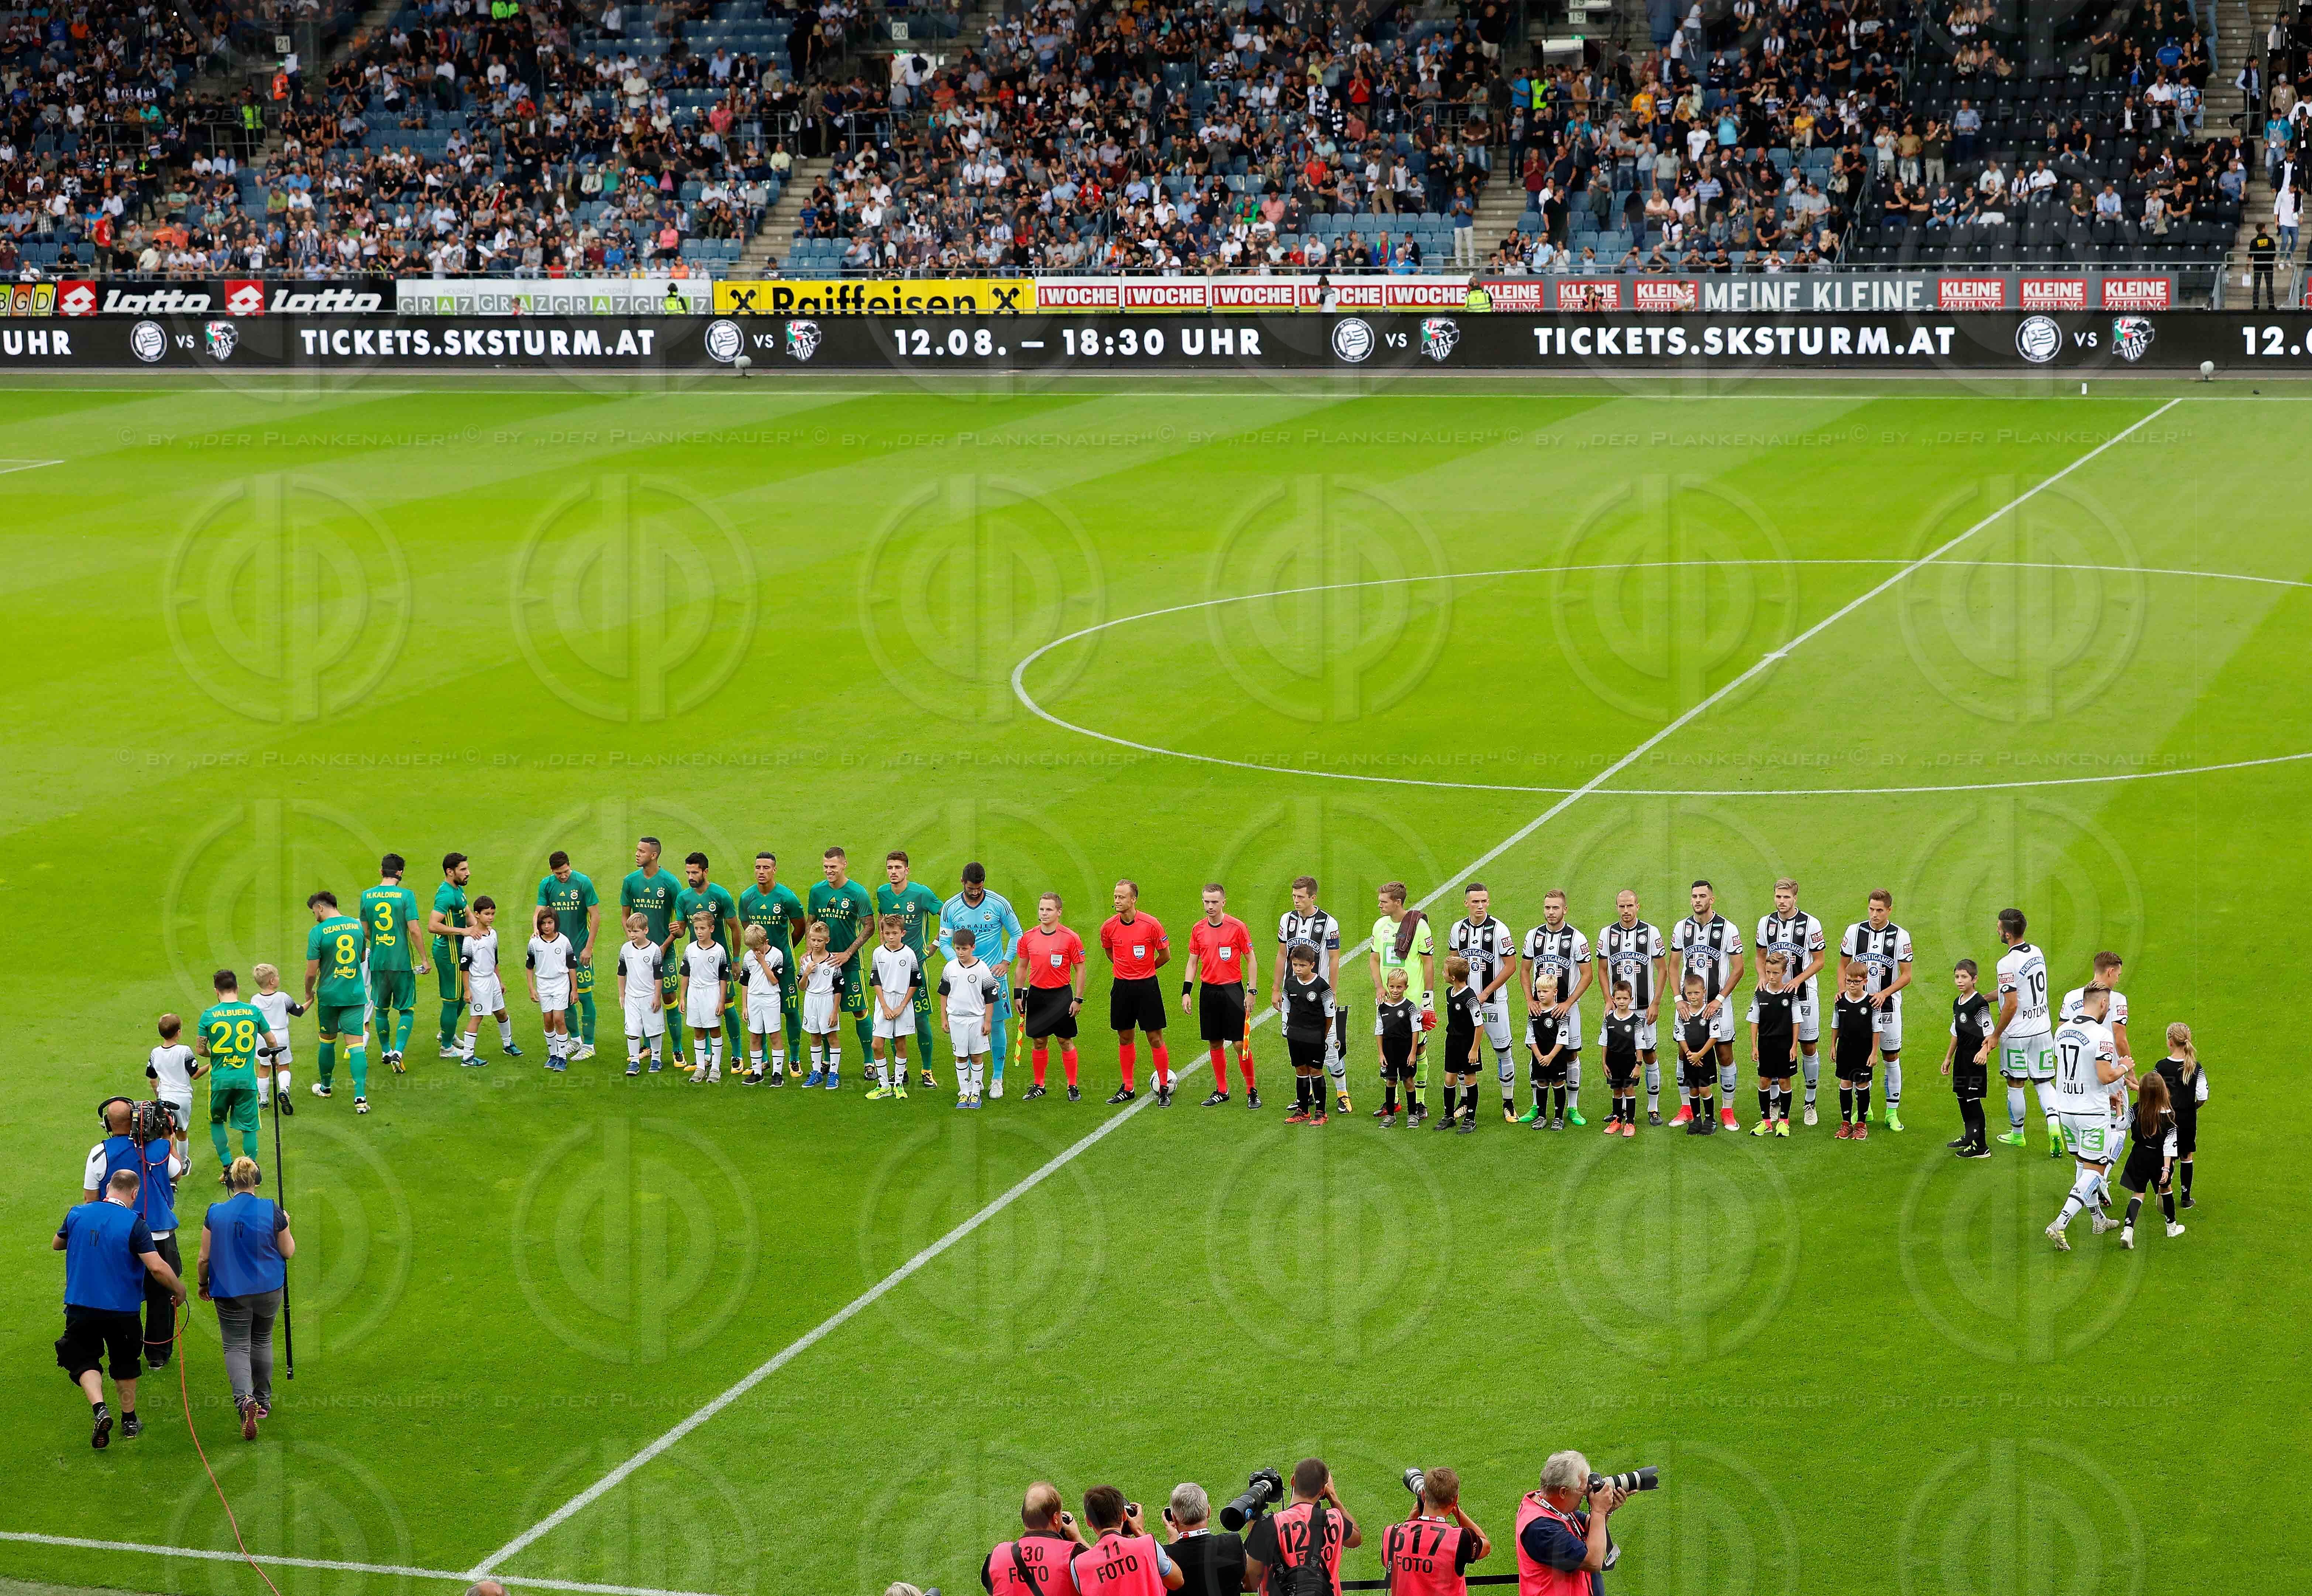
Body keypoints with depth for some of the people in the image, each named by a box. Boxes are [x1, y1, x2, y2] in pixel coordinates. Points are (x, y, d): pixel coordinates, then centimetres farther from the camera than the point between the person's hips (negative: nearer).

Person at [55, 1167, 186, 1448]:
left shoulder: (78, 1214, -3)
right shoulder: (134, 1224, -16)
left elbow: (57, 1244, 16)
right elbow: (158, 1267, -22)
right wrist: (179, 1290, -4)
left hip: (80, 1306, 1)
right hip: (122, 1309, -1)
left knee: (83, 1360, 10)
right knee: (125, 1362, 19)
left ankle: (99, 1408, -15)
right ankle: (129, 1420, 29)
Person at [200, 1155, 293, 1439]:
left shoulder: (215, 1214, -10)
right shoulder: (272, 1212, -10)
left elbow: (205, 1258, -4)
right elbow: (289, 1252, -1)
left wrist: (203, 1283, 13)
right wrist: (286, 1227, 16)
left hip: (231, 1292, -2)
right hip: (269, 1290, 2)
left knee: (236, 1347, 1)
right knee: (262, 1341, 21)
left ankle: (245, 1399, -25)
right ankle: (263, 1401, 32)